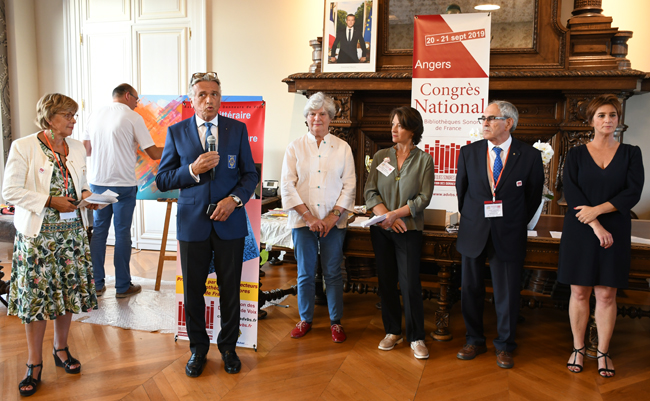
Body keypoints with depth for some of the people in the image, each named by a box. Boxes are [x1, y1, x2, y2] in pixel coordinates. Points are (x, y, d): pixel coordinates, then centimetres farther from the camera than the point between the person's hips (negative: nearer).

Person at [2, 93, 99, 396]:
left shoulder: (77, 148, 9)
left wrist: (86, 195, -3)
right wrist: (51, 201, -18)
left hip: (72, 231, 5)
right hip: (37, 234, -5)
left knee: (68, 290, 10)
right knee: (35, 295, 0)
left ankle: (61, 349, 29)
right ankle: (34, 364, 13)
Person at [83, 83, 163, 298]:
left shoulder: (97, 114, 9)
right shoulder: (133, 117, -7)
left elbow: (86, 149, 13)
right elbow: (154, 153, -7)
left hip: (97, 182, 5)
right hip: (123, 184, -5)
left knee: (98, 230, 12)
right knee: (122, 233, 2)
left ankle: (96, 284, 17)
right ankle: (123, 286, 10)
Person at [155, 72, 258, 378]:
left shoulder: (238, 129, 4)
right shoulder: (176, 132, 3)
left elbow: (250, 174, 5)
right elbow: (162, 180, 2)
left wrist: (235, 199, -12)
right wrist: (192, 170, -15)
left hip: (230, 222, 0)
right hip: (193, 223, 0)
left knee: (230, 289, 9)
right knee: (192, 289, 9)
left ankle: (228, 346, 29)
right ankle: (198, 349, 29)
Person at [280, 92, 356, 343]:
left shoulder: (343, 148, 6)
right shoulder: (295, 147, 4)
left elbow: (349, 185, 3)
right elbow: (287, 185, -2)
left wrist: (333, 217, -8)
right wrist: (308, 216, -10)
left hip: (333, 222, 0)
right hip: (302, 221, 0)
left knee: (333, 273, 5)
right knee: (305, 273, 7)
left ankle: (336, 322, 18)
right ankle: (305, 319, 23)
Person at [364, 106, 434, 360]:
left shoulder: (424, 160, -1)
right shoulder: (381, 156, 7)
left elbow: (424, 198, -7)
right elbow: (370, 191, 2)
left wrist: (396, 214, -17)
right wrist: (386, 216, -13)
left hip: (408, 229, -3)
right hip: (381, 229, 3)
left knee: (410, 284, -5)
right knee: (386, 281, 9)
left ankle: (416, 338, 10)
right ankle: (393, 332, 24)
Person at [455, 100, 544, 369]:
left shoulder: (529, 156, -4)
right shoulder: (469, 152, 1)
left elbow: (534, 196, 6)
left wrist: (517, 224, 7)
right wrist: (471, 219, 12)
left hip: (508, 236, -2)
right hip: (473, 234, 2)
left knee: (507, 295, 6)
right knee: (471, 290, 11)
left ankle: (504, 346, 25)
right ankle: (475, 341, 29)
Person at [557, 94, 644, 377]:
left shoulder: (631, 153, 7)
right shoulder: (576, 155, 5)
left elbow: (633, 192, -4)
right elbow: (570, 193, -5)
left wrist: (597, 210, -15)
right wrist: (596, 227, -14)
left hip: (615, 231, 0)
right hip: (580, 231, 0)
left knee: (607, 294, 2)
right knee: (579, 291, 4)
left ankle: (603, 352, 15)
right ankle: (578, 348, 17)